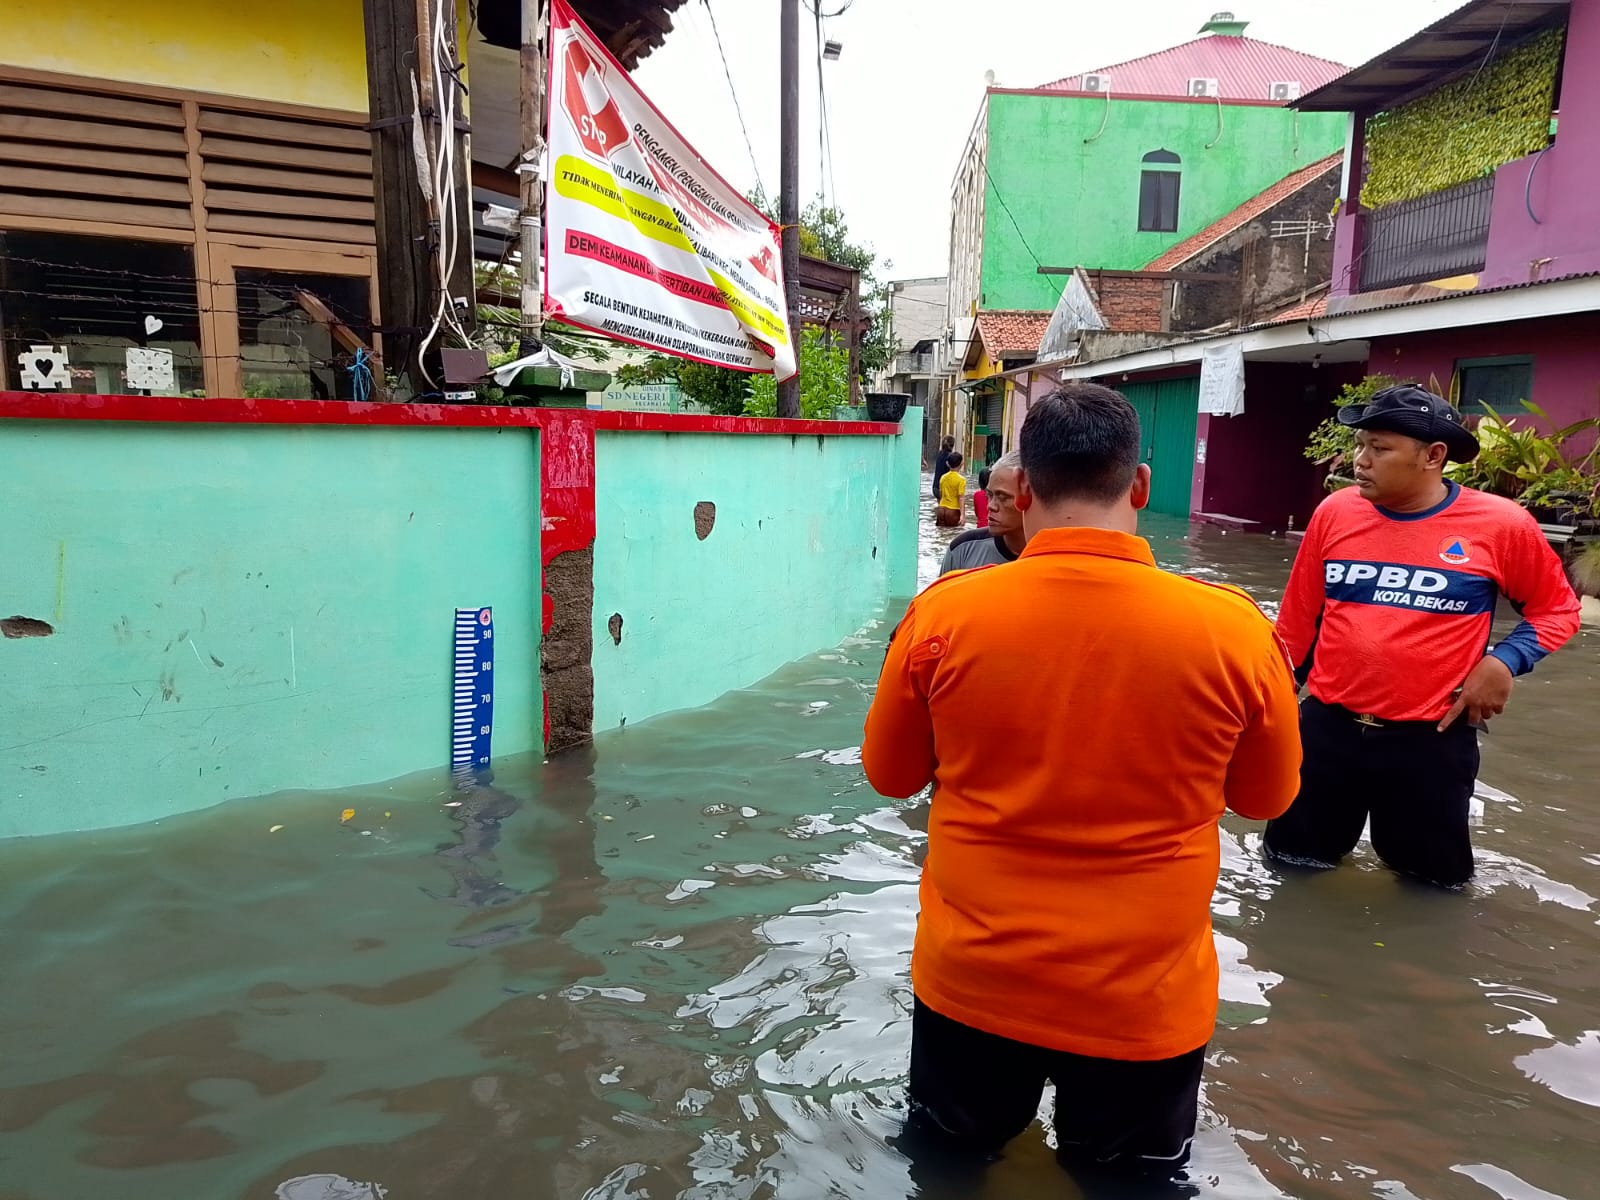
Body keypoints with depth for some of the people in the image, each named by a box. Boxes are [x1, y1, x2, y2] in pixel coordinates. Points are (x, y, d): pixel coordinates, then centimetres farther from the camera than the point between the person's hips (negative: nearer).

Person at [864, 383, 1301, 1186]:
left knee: (943, 1160, 27)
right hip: (1146, 1001, 0)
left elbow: (890, 776, 1)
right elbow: (1266, 796, 2)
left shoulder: (943, 615, -15)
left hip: (970, 981, 1)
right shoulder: (1233, 630, -16)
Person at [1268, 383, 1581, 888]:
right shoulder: (1334, 512, -4)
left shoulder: (1501, 524, -10)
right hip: (1327, 727, 2)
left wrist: (1505, 660, -11)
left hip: (1432, 739, -2)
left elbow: (1556, 607, 5)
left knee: (1435, 879, 16)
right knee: (1293, 858, 15)